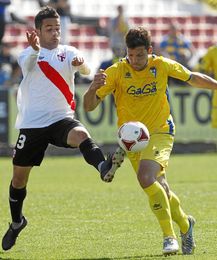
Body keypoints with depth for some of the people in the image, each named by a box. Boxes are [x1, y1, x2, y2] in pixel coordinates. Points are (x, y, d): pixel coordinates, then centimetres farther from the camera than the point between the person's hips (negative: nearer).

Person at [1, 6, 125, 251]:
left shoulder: (68, 52, 6)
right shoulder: (29, 54, 0)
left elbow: (86, 71, -11)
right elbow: (27, 64, -25)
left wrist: (81, 63, -37)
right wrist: (35, 49, -49)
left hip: (61, 119, 0)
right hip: (32, 124, 0)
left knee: (81, 135, -34)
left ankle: (103, 167, -60)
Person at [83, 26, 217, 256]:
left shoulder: (162, 66, -9)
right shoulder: (116, 72, -12)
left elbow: (192, 78, 10)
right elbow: (89, 106, -16)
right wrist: (93, 88, -35)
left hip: (160, 133, -2)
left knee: (146, 177, -28)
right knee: (160, 191, 9)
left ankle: (169, 237, -19)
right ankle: (185, 224, 40)